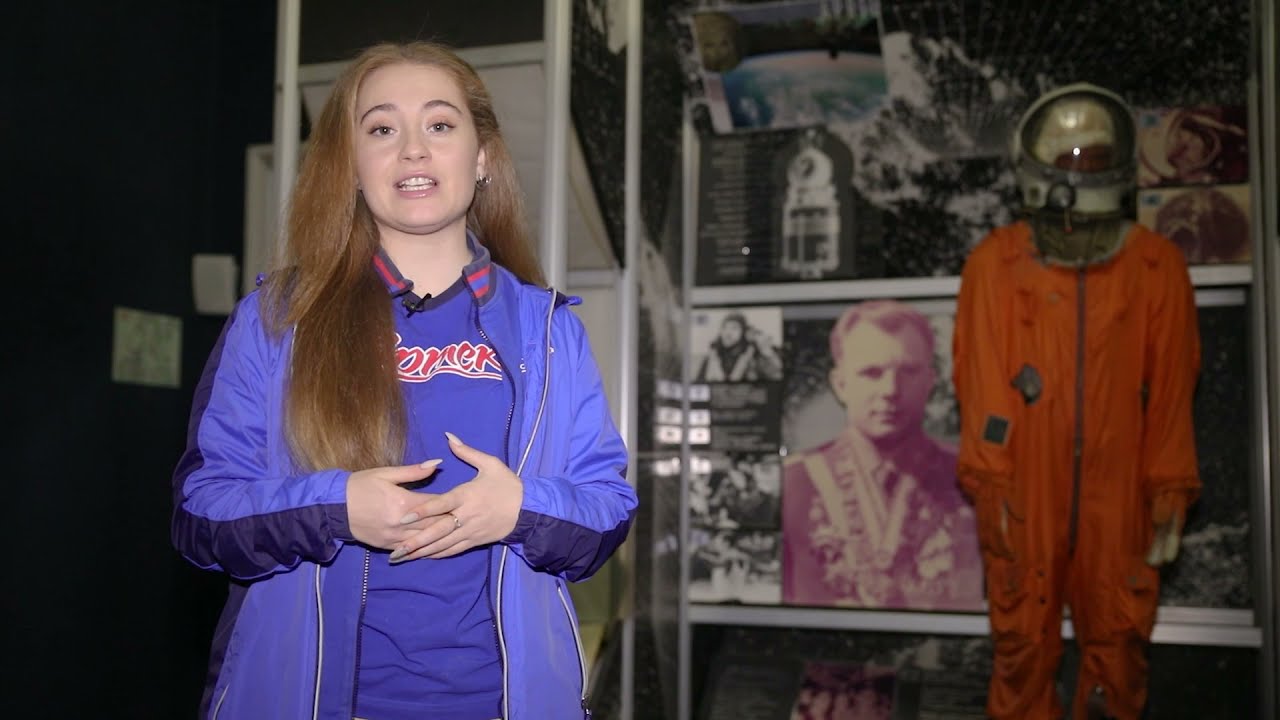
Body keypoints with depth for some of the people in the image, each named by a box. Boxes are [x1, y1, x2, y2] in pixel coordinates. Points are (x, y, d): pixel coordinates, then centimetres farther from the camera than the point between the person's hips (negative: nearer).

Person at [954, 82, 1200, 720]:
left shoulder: (1157, 267, -1)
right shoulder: (995, 264, -4)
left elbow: (1171, 392, 2)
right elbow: (981, 383, -4)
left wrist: (1170, 493, 4)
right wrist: (989, 482, -6)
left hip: (1116, 493, 1)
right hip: (1025, 491, -1)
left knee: (1119, 639, 11)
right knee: (1022, 638, 11)